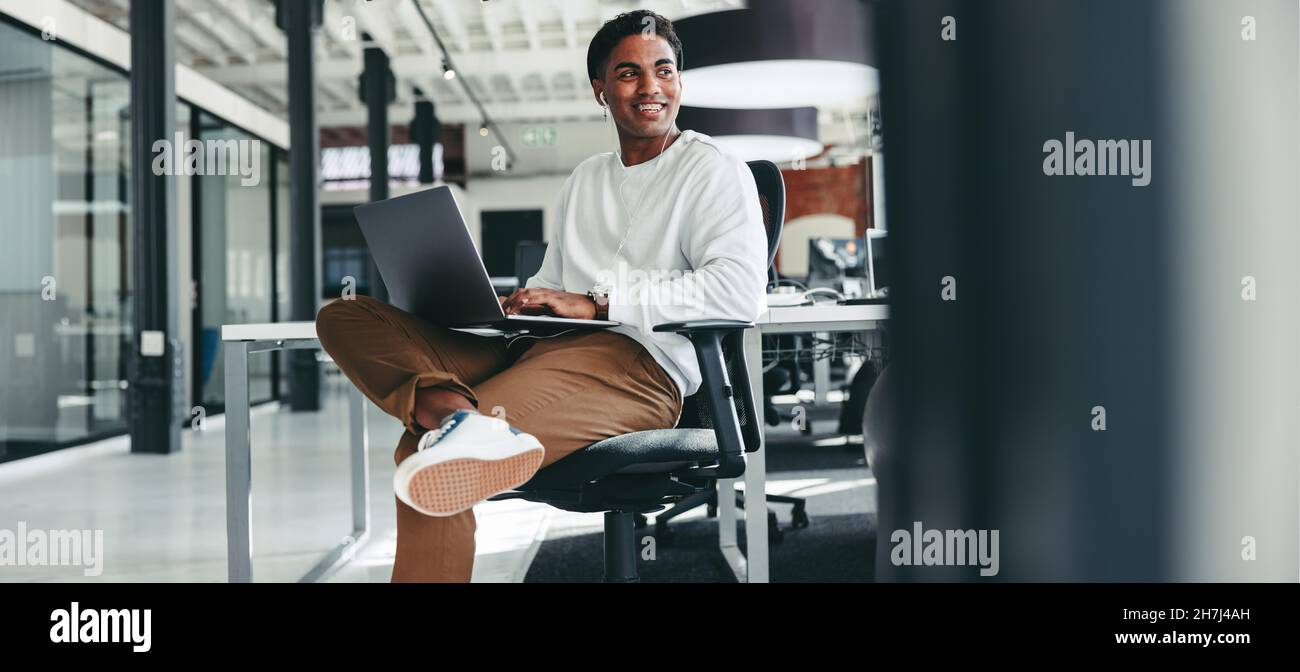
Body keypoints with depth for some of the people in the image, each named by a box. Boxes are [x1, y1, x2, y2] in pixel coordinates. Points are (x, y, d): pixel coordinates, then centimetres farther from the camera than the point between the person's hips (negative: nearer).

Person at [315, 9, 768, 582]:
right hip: (545, 350, 9)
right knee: (343, 317, -12)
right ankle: (450, 410, -38)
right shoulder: (585, 179, 30)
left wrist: (597, 302, -14)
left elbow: (740, 290, -12)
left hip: (638, 366, -8)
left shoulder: (715, 172, 6)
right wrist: (505, 302, 5)